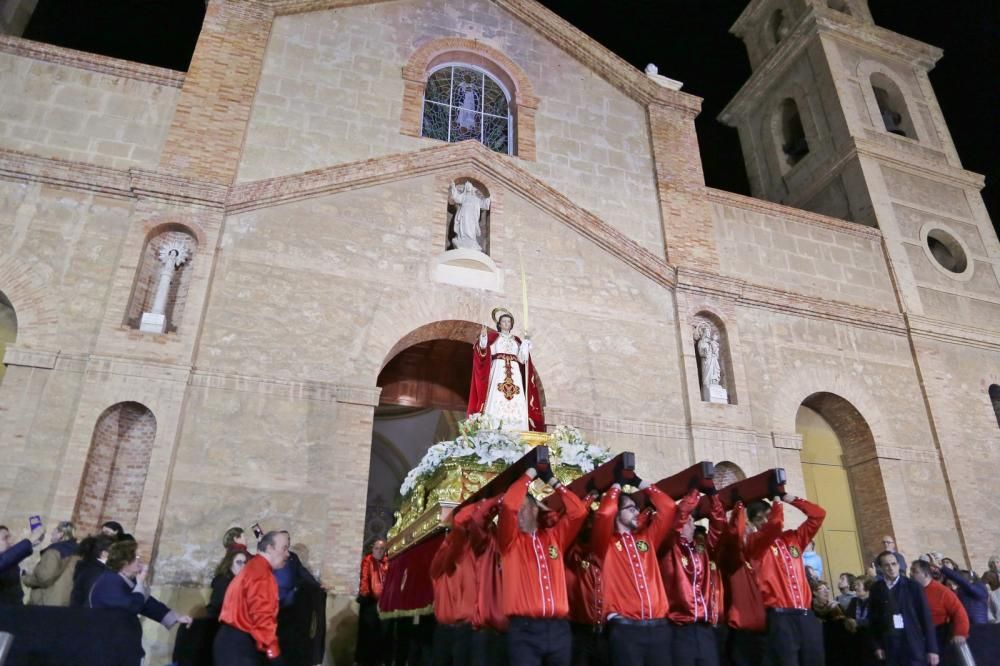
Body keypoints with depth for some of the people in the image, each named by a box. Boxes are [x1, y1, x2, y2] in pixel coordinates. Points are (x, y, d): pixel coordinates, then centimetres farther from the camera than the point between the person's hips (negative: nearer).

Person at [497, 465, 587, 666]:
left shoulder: (554, 536, 15)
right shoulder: (510, 540, 5)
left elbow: (578, 511, 8)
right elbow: (508, 505, -11)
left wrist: (553, 481, 9)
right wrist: (530, 473, -2)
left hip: (558, 628, 3)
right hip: (524, 629, -3)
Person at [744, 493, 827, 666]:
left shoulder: (792, 537, 19)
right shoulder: (754, 542, 1)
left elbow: (818, 514, 18)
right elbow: (775, 524, -18)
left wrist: (789, 498, 13)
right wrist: (777, 502, 0)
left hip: (806, 615, 6)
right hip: (780, 617, -5)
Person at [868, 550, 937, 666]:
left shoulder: (913, 587, -1)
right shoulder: (876, 589, 4)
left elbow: (926, 617, -1)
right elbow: (873, 619, 8)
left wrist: (932, 648, -4)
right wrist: (878, 646, 3)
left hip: (914, 646, -1)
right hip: (890, 647, 1)